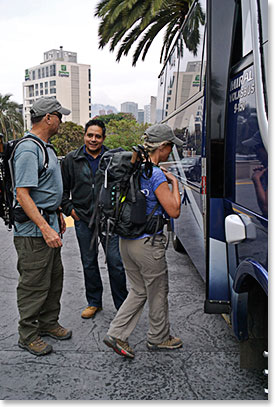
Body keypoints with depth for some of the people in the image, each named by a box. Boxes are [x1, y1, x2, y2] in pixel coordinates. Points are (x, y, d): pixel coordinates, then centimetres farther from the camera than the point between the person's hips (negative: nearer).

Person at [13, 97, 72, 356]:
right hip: (33, 230, -10)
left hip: (49, 222, 10)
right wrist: (45, 228, -30)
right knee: (34, 284, 1)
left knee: (54, 278, 18)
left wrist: (57, 215, 24)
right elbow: (22, 194, -25)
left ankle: (48, 323, 34)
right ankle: (28, 335, 17)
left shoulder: (45, 147, 14)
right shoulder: (28, 150, -19)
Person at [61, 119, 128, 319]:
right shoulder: (71, 160, 4)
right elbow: (63, 189, 13)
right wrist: (69, 209, 3)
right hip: (83, 220, 2)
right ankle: (94, 302, 28)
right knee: (89, 263, 12)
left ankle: (122, 305, 15)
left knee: (116, 263, -1)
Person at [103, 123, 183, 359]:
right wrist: (174, 182, -4)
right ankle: (159, 338, 31)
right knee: (158, 293, 13)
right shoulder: (157, 175, -19)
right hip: (147, 244, -8)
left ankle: (117, 334, 17)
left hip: (126, 240, 8)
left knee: (139, 291, 20)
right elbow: (174, 211, -16)